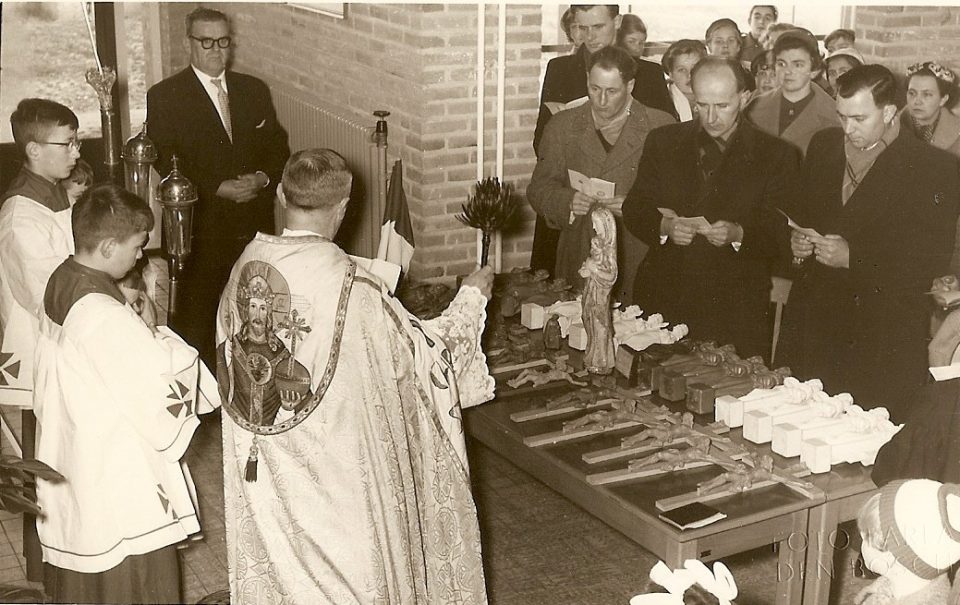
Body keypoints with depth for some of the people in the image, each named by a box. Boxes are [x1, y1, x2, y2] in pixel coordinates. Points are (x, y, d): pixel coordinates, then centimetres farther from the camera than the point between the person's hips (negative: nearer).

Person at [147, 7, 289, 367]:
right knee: (196, 323, -1)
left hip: (255, 228, 4)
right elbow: (165, 166, -7)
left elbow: (278, 149, 14)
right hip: (200, 232, -3)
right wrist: (218, 188, -16)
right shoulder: (164, 97, 0)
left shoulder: (254, 91, 13)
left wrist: (263, 178, -7)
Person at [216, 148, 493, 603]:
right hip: (335, 460, -5)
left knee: (279, 554, 22)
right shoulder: (347, 282, -24)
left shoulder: (247, 263, -8)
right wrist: (472, 297, 2)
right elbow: (420, 351, -13)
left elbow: (236, 355, 7)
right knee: (349, 560, 15)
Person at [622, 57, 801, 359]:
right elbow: (634, 209, 7)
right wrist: (664, 226, -14)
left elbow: (781, 235, -2)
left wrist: (738, 235, -21)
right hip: (663, 299, 2)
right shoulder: (663, 142, 9)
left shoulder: (776, 155, 2)